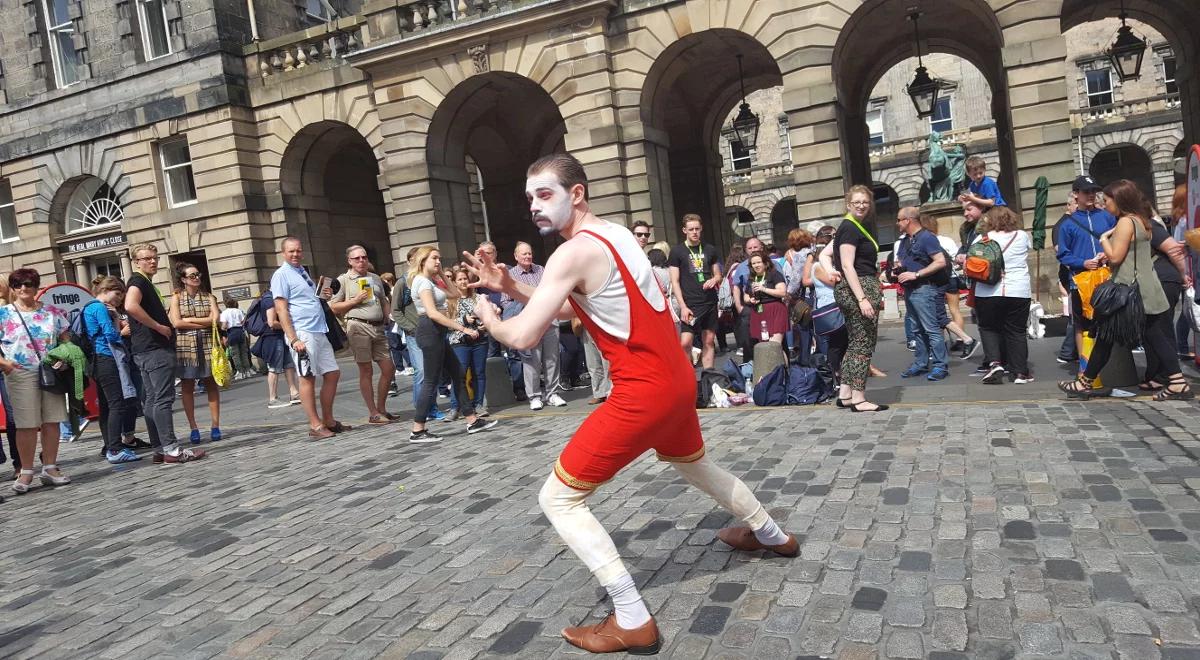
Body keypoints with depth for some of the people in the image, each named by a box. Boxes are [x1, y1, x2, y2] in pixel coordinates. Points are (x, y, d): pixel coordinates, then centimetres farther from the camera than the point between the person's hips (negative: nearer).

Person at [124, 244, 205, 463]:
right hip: (154, 349, -10)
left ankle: (159, 449, 13)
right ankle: (171, 449, -11)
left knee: (151, 401, 9)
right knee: (163, 399, -11)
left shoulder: (145, 283, 22)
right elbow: (131, 306, -28)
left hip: (148, 350, 10)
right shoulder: (138, 281, -8)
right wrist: (159, 327, -21)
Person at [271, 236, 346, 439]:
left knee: (333, 373, 9)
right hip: (302, 333, -9)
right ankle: (315, 426, 2)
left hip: (319, 332, 9)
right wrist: (293, 339, -19)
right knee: (308, 378, -4)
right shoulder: (281, 275, -5)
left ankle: (328, 421, 18)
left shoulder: (303, 272, 19)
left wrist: (324, 294, 9)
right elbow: (281, 310, -11)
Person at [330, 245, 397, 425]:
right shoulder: (343, 280, 3)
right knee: (366, 372, -2)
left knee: (389, 369, 5)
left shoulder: (375, 278, 19)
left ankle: (381, 408, 20)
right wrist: (355, 300, -9)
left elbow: (385, 302, 24)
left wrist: (390, 321, 12)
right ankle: (373, 414, 5)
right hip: (359, 327, -6)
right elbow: (333, 308, -1)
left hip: (378, 328, 6)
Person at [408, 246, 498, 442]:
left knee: (457, 374, 10)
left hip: (438, 333, 10)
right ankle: (417, 431, -3)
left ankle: (472, 420, 14)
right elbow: (433, 313, -23)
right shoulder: (422, 281, -12)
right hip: (430, 331, -10)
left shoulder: (431, 281, 18)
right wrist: (463, 328, -23)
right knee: (432, 381, -8)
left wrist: (441, 274, 14)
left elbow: (456, 293, 21)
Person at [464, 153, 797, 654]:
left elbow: (522, 336, -19)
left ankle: (632, 621, 0)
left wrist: (491, 320, 2)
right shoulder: (614, 234, 12)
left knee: (558, 498, 0)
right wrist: (510, 287, 10)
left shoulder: (574, 253, -17)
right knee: (695, 466, 36)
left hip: (642, 393, -9)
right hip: (678, 380, 9)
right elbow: (567, 308, 21)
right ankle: (773, 536, 56)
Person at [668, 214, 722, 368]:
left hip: (710, 303, 4)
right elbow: (675, 281, -3)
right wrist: (683, 306, -12)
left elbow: (718, 275, 19)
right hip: (690, 304, -4)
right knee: (685, 343, -13)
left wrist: (715, 279, -6)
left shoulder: (710, 250, 12)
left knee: (709, 341, 7)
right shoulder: (677, 251, 0)